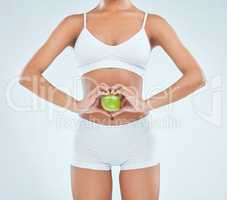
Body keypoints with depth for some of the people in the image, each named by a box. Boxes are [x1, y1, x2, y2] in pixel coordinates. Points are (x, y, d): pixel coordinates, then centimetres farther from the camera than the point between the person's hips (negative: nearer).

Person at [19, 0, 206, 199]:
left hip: (136, 140, 0)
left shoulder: (153, 23, 4)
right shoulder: (75, 23, 5)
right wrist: (76, 105, -16)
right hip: (90, 141, 1)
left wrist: (146, 105, -19)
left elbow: (197, 77, -5)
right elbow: (28, 75, -2)